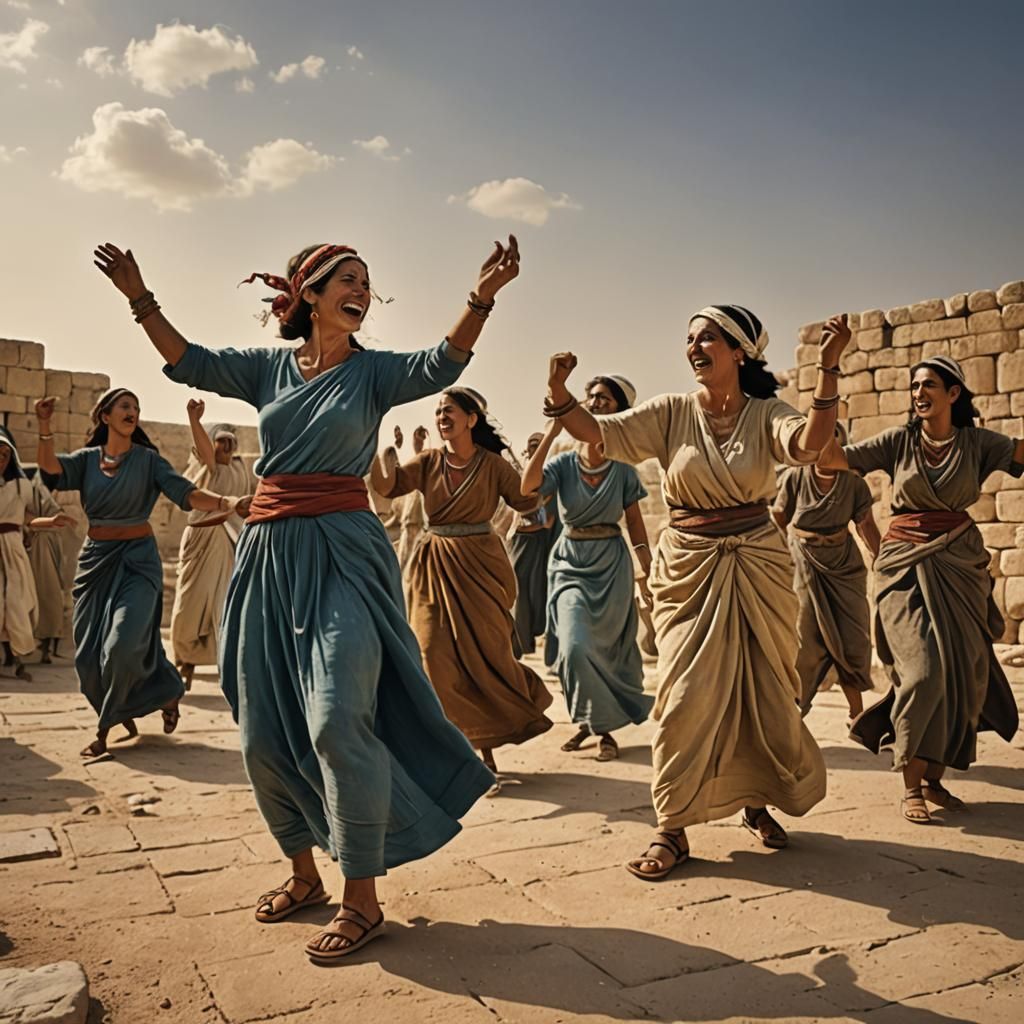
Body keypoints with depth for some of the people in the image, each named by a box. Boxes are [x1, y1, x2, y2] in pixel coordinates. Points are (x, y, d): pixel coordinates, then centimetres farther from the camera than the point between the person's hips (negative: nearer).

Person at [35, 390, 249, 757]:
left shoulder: (148, 460, -2)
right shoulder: (87, 458, 5)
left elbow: (187, 493, -13)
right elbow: (51, 468, -14)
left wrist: (226, 502, -30)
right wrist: (44, 426, -29)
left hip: (137, 559, -3)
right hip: (96, 560, 3)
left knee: (122, 646, -16)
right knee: (89, 654, 3)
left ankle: (105, 728, 8)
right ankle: (124, 711, 29)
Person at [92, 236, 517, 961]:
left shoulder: (373, 371, 1)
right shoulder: (269, 367, 11)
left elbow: (442, 365, -15)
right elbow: (188, 363, 10)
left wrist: (483, 298, -28)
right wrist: (140, 298, 1)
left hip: (343, 553, -4)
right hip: (269, 554, 5)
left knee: (336, 721, -14)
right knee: (263, 729, 10)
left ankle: (363, 901, 2)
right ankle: (303, 873, 30)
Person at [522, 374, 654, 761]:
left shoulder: (622, 468, 0)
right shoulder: (564, 463, -3)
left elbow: (635, 522, 4)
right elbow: (527, 487, -21)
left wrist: (647, 569, -2)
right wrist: (551, 432, -20)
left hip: (611, 563, 1)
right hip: (570, 563, 0)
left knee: (607, 650, 6)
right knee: (575, 648, -14)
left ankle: (598, 722, 27)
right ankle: (594, 721, 10)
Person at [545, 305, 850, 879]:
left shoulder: (766, 415, -3)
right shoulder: (672, 412, -1)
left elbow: (812, 443, -23)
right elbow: (598, 433, -9)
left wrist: (828, 368, -33)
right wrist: (559, 393, -25)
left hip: (759, 566, 1)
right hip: (689, 567, 0)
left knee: (764, 691, 11)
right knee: (686, 696, -4)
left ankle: (758, 800, 35)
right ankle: (673, 829, 7)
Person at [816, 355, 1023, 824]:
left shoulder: (976, 443, 4)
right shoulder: (899, 441, 1)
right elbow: (833, 459, -6)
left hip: (959, 565, 3)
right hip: (906, 563, -3)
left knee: (962, 671, 3)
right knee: (922, 668, -12)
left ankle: (934, 779, 18)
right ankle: (911, 788, -4)